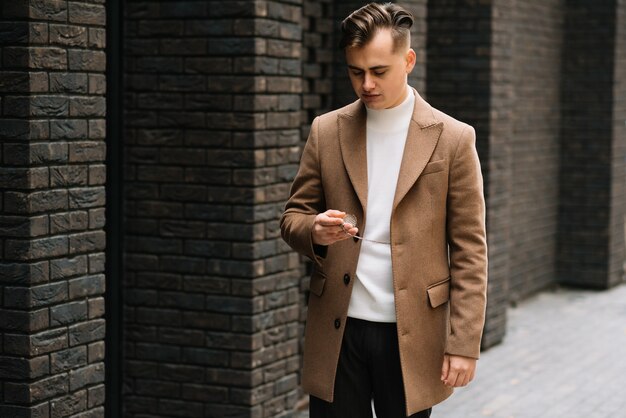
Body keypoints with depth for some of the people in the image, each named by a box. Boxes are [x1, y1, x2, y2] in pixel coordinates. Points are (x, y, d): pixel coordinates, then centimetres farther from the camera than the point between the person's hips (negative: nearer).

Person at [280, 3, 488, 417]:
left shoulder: (453, 139, -1)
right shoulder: (327, 131, 6)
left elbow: (469, 251, -2)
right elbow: (293, 216, 11)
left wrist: (464, 344, -7)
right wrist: (315, 230, -14)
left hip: (411, 336, -2)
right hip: (336, 332, 2)